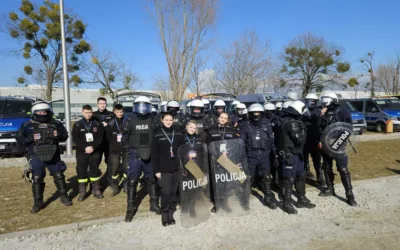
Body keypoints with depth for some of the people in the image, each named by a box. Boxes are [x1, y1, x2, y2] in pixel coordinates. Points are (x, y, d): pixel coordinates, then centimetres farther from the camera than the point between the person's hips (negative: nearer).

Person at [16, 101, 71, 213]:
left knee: (59, 176, 8)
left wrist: (58, 135, -13)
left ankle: (64, 196, 26)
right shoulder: (27, 125, 1)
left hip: (53, 156, 1)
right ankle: (38, 202, 14)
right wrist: (31, 138, -18)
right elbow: (19, 140, 0)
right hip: (36, 156, -1)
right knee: (37, 179, 0)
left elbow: (65, 135, 9)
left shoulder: (56, 124, 4)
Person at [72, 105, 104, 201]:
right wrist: (85, 148, -17)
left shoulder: (97, 124, 3)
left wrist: (93, 147, -17)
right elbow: (75, 139, -5)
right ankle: (82, 192, 14)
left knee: (95, 171, 9)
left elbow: (100, 138, -3)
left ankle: (96, 190, 21)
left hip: (95, 152, 1)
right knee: (81, 171, 3)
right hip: (82, 152, 0)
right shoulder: (77, 125, 1)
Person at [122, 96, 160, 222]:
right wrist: (128, 151, 1)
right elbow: (124, 138, 5)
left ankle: (154, 204, 30)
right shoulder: (130, 121, -2)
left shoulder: (153, 121, 1)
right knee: (132, 182, 1)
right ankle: (130, 208, 13)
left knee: (152, 181, 14)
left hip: (150, 156, 2)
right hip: (135, 156, -2)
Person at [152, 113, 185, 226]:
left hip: (176, 168, 3)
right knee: (166, 192, -5)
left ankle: (171, 213, 22)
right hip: (163, 169, -3)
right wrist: (156, 170, -7)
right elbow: (154, 154, -3)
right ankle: (164, 213, 13)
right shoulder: (157, 134, -2)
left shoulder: (178, 133, 5)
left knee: (174, 192, 9)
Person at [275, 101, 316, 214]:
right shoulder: (292, 123, -21)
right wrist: (302, 130, -4)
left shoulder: (284, 120, 9)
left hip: (295, 154, 11)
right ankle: (287, 203, 11)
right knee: (289, 179, 0)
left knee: (301, 177, 19)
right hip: (290, 155, -11)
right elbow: (300, 140, -20)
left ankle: (302, 200, 32)